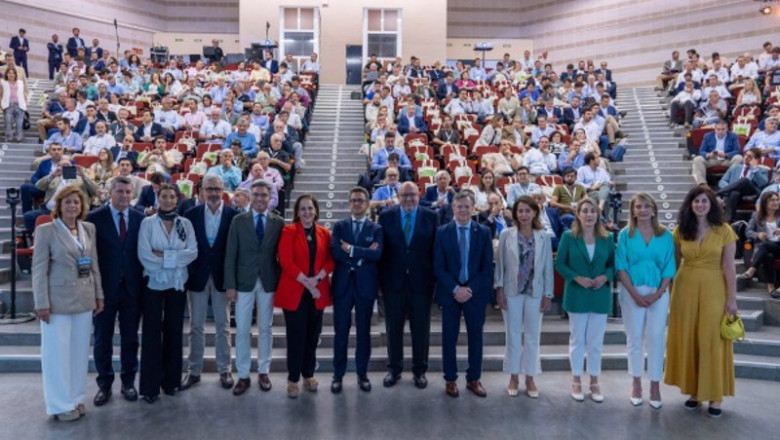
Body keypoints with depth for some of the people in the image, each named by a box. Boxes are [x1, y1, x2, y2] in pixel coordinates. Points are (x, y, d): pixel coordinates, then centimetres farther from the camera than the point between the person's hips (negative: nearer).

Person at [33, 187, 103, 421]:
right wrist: (42, 303, -13)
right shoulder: (46, 231, -7)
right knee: (57, 352, 5)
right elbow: (39, 270, -9)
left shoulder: (89, 228, 7)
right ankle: (60, 404, 17)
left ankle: (75, 398, 26)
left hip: (84, 299, 5)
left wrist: (98, 295, 8)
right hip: (58, 300, -5)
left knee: (80, 351, 12)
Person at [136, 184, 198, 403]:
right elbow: (144, 255, -13)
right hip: (153, 284, -2)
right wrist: (175, 259, -13)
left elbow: (193, 253, -7)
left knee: (174, 332, 10)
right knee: (152, 333, 2)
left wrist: (164, 255, -15)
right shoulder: (147, 223, -2)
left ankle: (171, 380, 23)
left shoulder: (185, 224, 4)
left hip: (177, 284, 2)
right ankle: (150, 386, 10)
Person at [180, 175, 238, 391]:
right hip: (197, 276, 1)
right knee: (196, 326, 10)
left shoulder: (233, 215, -5)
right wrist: (186, 273, -3)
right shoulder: (191, 214, -1)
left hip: (222, 276, -1)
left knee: (223, 326, 9)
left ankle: (224, 370, 21)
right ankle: (194, 370, 22)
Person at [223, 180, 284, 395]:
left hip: (268, 282, 0)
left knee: (265, 328, 11)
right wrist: (230, 284, -6)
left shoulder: (278, 222, 1)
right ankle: (243, 375, 15)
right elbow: (230, 255, -1)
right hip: (244, 281, 0)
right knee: (242, 329, 4)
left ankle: (263, 371, 24)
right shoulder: (238, 220, 0)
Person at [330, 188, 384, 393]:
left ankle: (362, 374, 22)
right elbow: (336, 252, -10)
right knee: (341, 332, 5)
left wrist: (351, 250, -14)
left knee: (364, 332, 9)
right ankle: (338, 375, 17)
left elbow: (377, 254, -13)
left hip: (366, 285, 0)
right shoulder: (339, 226, 7)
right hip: (343, 284, 0)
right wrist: (364, 253, -14)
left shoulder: (376, 229, 4)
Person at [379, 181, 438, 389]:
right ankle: (394, 369, 26)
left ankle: (420, 370, 24)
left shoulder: (430, 216, 0)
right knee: (393, 327, 11)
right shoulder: (386, 215, 1)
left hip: (421, 281, 0)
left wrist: (435, 276, -4)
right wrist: (380, 277, -2)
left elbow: (436, 248, 0)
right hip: (393, 281, 1)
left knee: (421, 329, 9)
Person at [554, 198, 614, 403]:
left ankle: (594, 381, 24)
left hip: (600, 295, 2)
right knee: (577, 339, 9)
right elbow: (559, 264, -4)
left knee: (596, 341, 10)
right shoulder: (568, 236, -5)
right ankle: (576, 381, 22)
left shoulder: (607, 238, 1)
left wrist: (606, 277, -13)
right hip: (576, 295, -2)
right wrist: (577, 278, -16)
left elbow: (613, 263, 6)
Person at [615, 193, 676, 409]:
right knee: (634, 338, 6)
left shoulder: (665, 235, 3)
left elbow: (669, 268, 2)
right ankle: (636, 383, 18)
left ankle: (655, 386, 12)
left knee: (656, 338, 2)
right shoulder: (625, 234, 1)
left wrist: (657, 293, -9)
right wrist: (635, 294, -11)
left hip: (658, 293, 1)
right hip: (632, 292, 0)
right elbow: (621, 267, -3)